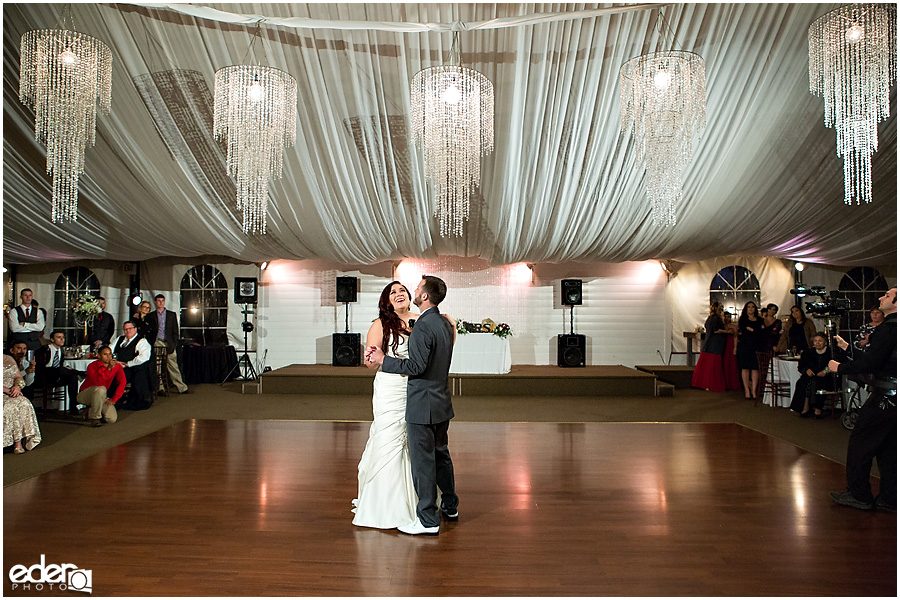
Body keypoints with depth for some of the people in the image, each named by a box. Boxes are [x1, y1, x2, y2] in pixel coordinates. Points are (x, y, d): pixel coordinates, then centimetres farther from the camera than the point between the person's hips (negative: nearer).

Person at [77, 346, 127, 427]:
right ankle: (94, 417, -20)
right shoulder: (92, 366, -19)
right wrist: (108, 369, -41)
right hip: (85, 395, -4)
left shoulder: (116, 365, -6)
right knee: (101, 389, -39)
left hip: (100, 397, 4)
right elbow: (99, 383, -35)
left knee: (112, 419, -16)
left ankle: (92, 410, 14)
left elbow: (122, 382, -8)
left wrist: (113, 399, -15)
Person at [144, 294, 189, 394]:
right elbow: (148, 332, 10)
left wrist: (174, 344, -1)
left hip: (169, 343, -1)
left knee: (173, 367, -2)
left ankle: (181, 387, 1)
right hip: (156, 343, 1)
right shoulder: (150, 316, 12)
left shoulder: (172, 315, 12)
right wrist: (150, 344, -4)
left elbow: (175, 331, 9)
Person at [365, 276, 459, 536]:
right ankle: (450, 506, 35)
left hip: (422, 405, -9)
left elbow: (417, 366, -24)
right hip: (442, 402, 9)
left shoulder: (423, 326, -20)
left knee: (423, 462, 1)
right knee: (441, 455, 21)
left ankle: (428, 520, 10)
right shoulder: (445, 323, 8)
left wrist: (383, 360, -18)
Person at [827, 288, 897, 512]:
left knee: (860, 443, 1)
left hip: (885, 397, -9)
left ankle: (859, 495, 9)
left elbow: (870, 363, -22)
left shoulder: (889, 327, -17)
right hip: (893, 397, 9)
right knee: (887, 447, 15)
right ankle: (890, 498, 20)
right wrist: (849, 348, 25)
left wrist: (840, 367, -9)